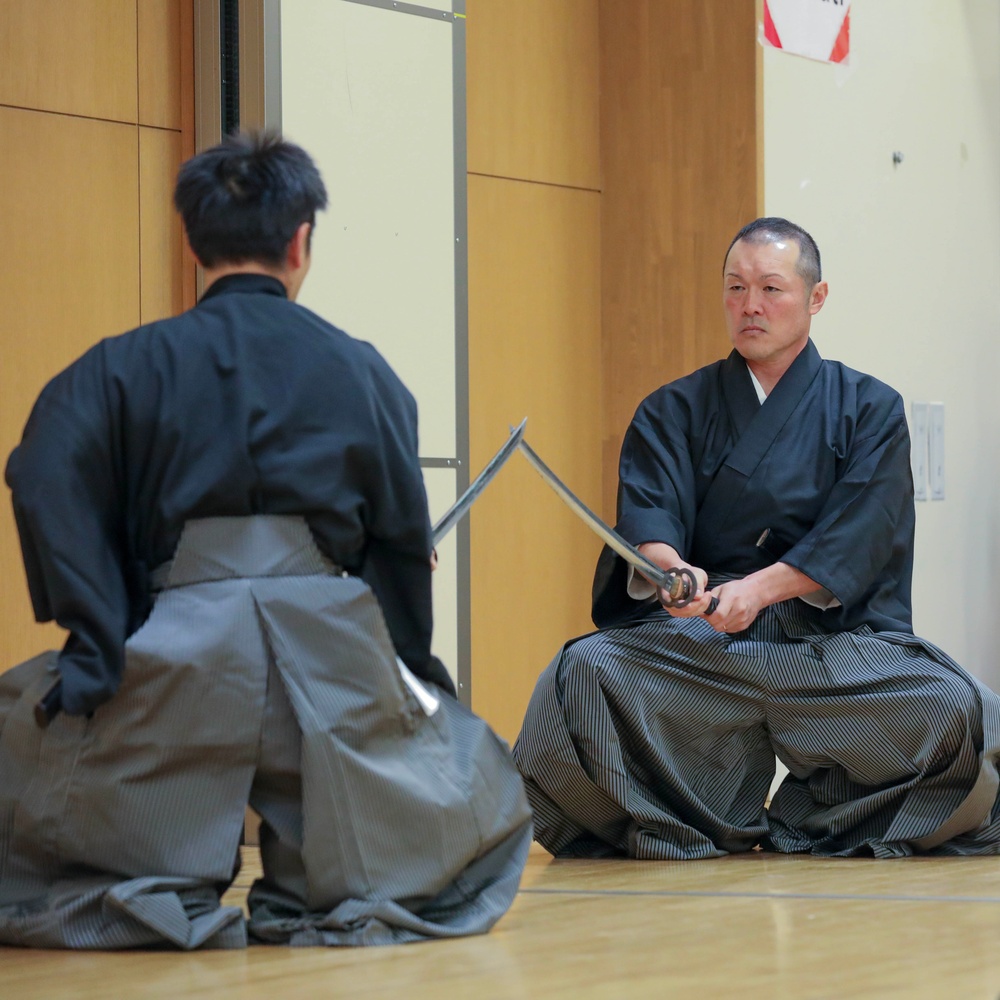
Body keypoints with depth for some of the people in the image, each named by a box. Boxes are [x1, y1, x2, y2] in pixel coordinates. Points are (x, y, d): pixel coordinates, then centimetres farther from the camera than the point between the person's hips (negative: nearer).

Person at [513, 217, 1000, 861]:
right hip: (694, 638, 0)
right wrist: (670, 569, -29)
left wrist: (760, 589, -20)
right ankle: (697, 831, -9)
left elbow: (860, 534, -3)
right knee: (583, 677, -31)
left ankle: (810, 827, -3)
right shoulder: (673, 412, 15)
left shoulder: (869, 410, 12)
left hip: (833, 638, 0)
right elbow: (647, 514, -4)